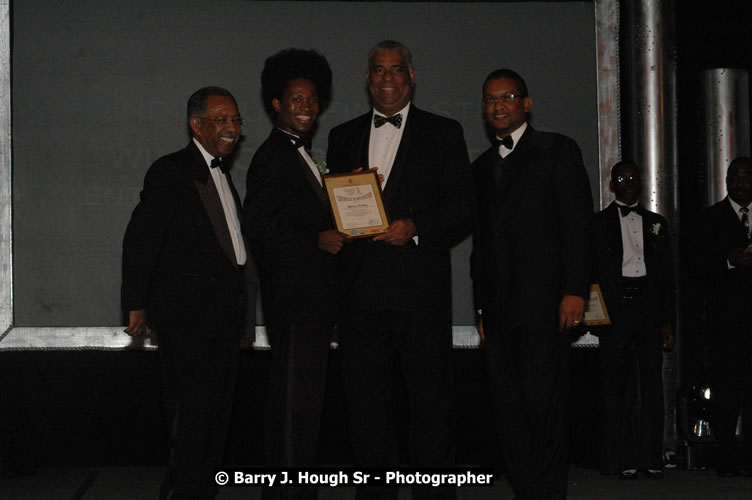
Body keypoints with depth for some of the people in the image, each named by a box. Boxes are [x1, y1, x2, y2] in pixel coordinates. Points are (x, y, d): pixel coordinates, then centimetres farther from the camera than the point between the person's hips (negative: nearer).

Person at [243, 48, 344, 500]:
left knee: (304, 399, 13)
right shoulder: (273, 158, -10)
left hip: (314, 297, 10)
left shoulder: (301, 156, 21)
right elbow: (258, 225, -19)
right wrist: (317, 239, -18)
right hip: (294, 297, -10)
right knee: (295, 399, -8)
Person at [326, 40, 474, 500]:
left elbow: (463, 209, 1)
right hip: (360, 290, 3)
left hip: (420, 291, -3)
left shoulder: (443, 133, 7)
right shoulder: (344, 137, 17)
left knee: (431, 402, -1)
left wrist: (415, 228, -13)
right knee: (366, 404, 6)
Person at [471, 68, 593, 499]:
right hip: (499, 309, 6)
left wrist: (575, 290, -13)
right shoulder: (483, 167, 22)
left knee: (543, 403, -9)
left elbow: (578, 224, -3)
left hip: (544, 302, -6)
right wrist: (482, 306, 14)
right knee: (507, 407, 2)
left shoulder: (558, 151, 5)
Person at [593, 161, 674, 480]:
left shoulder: (656, 223, 17)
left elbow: (667, 276, 15)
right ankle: (624, 460, -1)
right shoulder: (598, 223, 9)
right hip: (614, 310, -2)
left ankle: (652, 458, 1)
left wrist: (668, 320, 7)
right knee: (617, 385, -3)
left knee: (652, 384, -2)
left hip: (649, 309, 2)